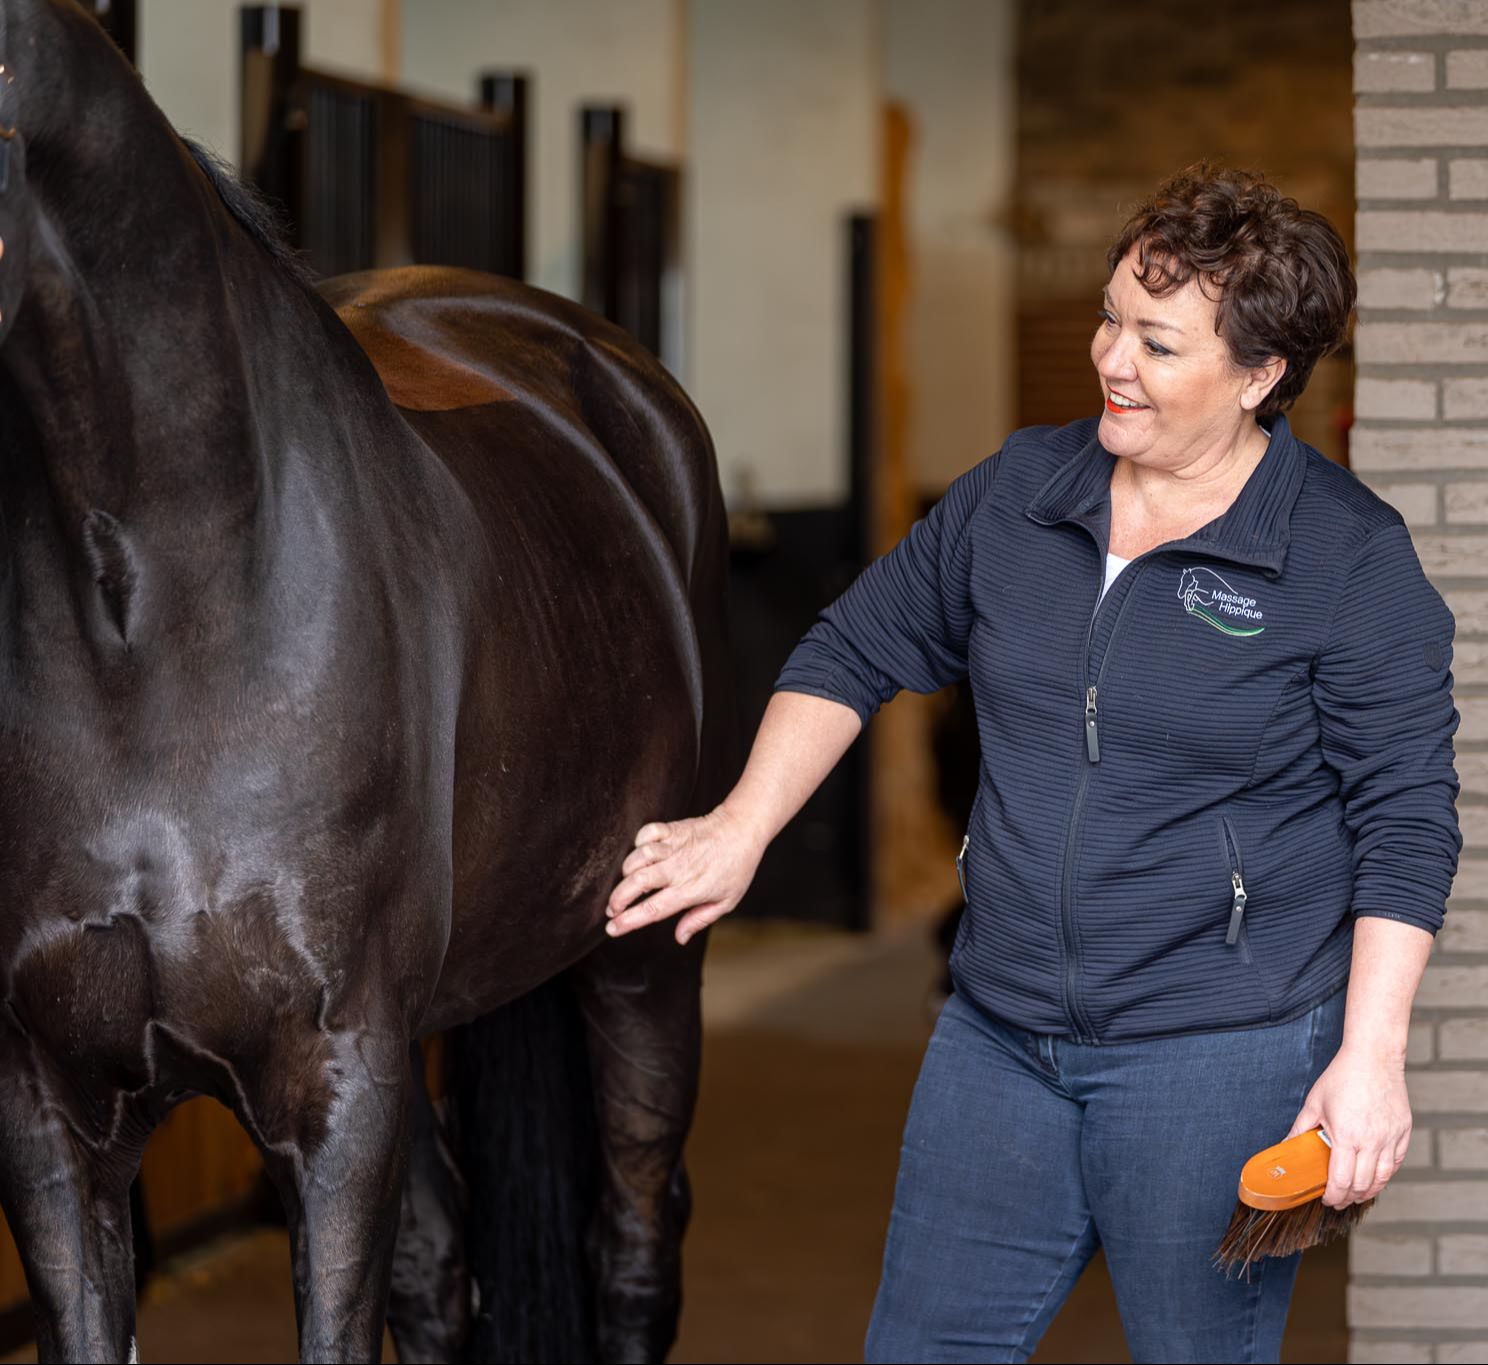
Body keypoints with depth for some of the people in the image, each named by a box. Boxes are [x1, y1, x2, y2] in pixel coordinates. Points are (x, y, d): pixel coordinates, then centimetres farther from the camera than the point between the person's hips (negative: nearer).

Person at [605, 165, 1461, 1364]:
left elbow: (1407, 820, -9)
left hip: (1220, 1052, -5)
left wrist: (1372, 1057, -15)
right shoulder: (1022, 491, 5)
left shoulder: (1350, 556, -9)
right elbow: (860, 648, 15)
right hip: (1001, 1034, 5)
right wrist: (742, 828, 5)